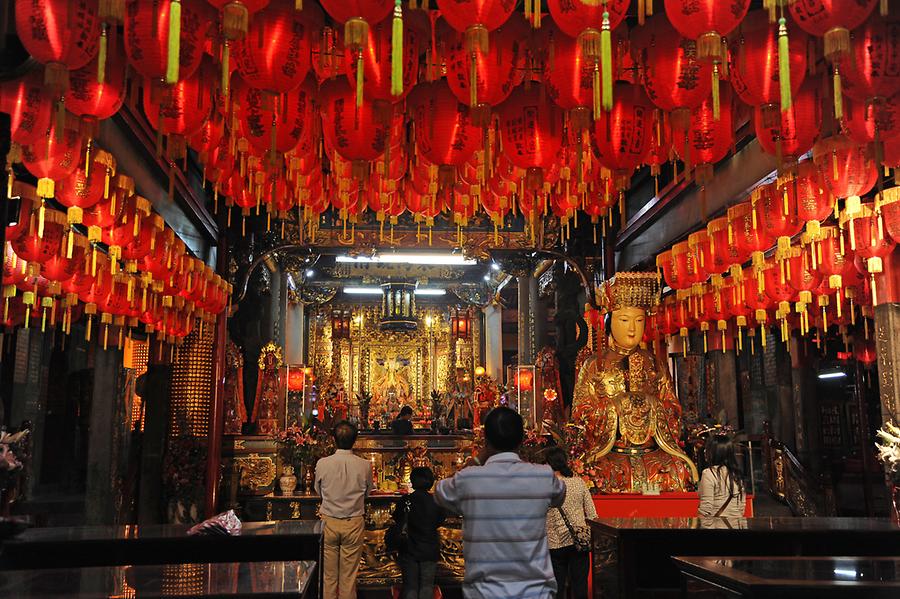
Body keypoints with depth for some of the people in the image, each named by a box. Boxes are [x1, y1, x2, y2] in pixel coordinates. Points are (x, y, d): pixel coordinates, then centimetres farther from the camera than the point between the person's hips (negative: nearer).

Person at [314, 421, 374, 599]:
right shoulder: (364, 465, -11)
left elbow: (318, 491, 6)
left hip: (328, 521, 0)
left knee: (328, 574, 12)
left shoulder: (322, 464, -11)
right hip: (354, 523, 0)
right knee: (349, 576, 10)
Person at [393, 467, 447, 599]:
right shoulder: (436, 501, -9)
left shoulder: (404, 501, -10)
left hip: (409, 550, 0)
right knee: (427, 587, 6)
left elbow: (397, 520, 4)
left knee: (410, 587, 5)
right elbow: (440, 520, 5)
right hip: (430, 551, 1)